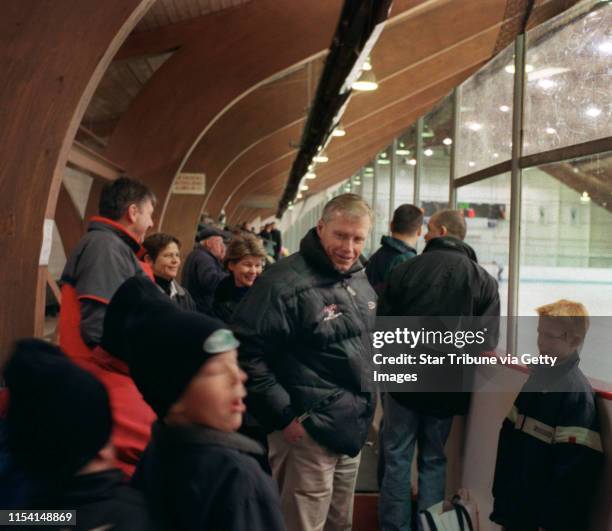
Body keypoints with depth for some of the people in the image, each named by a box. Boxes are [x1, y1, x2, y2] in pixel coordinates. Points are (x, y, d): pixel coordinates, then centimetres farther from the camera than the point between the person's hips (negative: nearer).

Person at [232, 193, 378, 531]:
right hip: (310, 431, -8)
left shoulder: (360, 280, 9)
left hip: (353, 428, 8)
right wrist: (284, 415, -20)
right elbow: (246, 353, -22)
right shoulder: (285, 284, -20)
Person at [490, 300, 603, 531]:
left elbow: (574, 470, -20)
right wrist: (501, 493, 9)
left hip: (545, 512, -7)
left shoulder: (578, 394, -19)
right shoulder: (537, 377, 5)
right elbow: (509, 438, 9)